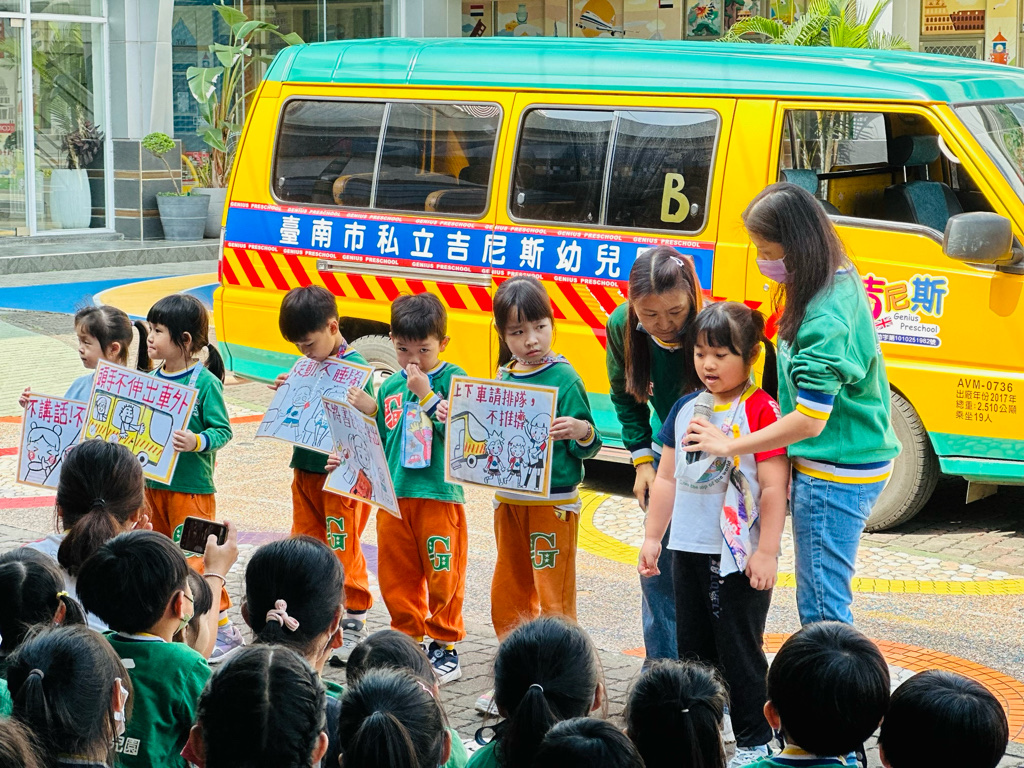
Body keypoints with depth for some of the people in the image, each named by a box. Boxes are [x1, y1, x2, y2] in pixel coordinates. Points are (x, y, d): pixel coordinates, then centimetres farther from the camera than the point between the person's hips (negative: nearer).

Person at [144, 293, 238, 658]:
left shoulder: (205, 382, -14)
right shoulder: (153, 378, 6)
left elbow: (223, 430, -15)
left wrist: (196, 442, -31)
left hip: (192, 488, -8)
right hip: (155, 483, 8)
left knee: (195, 559, -6)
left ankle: (222, 628, 4)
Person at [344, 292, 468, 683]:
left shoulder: (453, 380, -4)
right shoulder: (389, 388, 12)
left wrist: (426, 394, -19)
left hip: (439, 494, -5)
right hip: (393, 495, 5)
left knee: (443, 577, 0)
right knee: (395, 577, 10)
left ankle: (445, 648, 13)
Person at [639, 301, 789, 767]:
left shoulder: (761, 410, -12)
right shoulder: (685, 409, 8)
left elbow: (774, 486, -14)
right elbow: (667, 477, 14)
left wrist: (767, 551, -16)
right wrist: (652, 536, 12)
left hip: (739, 554, -6)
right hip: (689, 550, 7)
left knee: (739, 652, 1)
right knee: (693, 648, 14)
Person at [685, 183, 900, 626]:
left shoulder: (825, 319, -24)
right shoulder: (842, 283, 5)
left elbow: (810, 421, -25)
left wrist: (728, 446, -16)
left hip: (833, 477, -10)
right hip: (855, 466, 10)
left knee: (822, 609, -3)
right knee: (821, 603, 16)